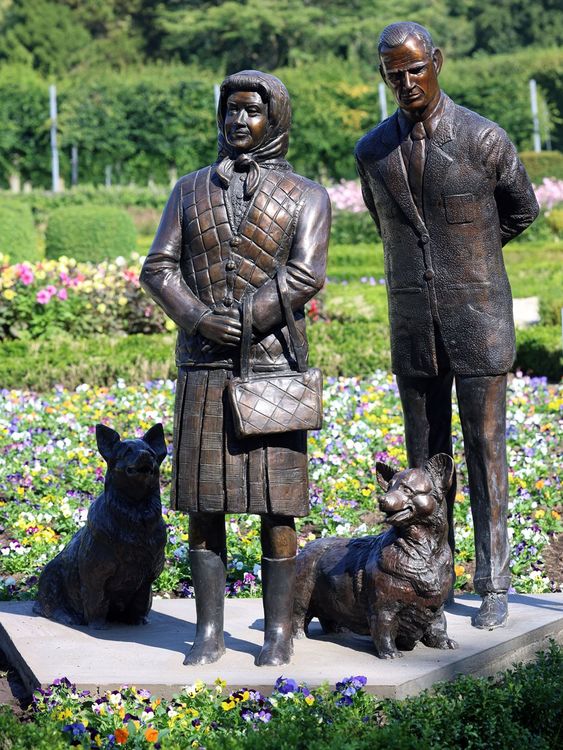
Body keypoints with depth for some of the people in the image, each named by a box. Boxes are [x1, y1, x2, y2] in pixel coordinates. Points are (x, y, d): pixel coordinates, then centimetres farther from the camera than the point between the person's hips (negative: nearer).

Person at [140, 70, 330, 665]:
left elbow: (306, 275, -9)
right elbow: (158, 267, 4)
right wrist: (203, 320, -13)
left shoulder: (305, 196, 4)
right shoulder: (190, 190, 13)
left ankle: (279, 631, 7)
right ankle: (209, 632, 9)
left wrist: (242, 321, -14)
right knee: (204, 502, 2)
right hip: (202, 368, 3)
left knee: (275, 504, -1)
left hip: (272, 364, -2)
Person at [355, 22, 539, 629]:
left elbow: (522, 211, 8)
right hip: (412, 323, 4)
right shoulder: (372, 152, 2)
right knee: (425, 458, 8)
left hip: (478, 317, -3)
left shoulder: (485, 139, -10)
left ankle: (493, 587, 7)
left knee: (486, 453, 0)